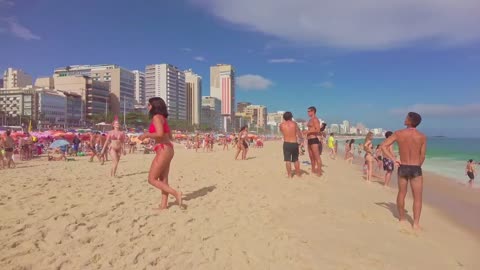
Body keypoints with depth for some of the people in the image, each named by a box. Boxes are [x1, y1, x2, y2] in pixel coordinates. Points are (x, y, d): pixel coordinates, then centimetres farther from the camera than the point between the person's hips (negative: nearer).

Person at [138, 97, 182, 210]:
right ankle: (163, 205, 16)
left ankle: (176, 193, -8)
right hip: (167, 149, 10)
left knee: (152, 179, -3)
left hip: (163, 150, -10)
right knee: (163, 179, 11)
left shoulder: (156, 117, -9)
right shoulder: (163, 118, 18)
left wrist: (146, 135, -9)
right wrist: (149, 137, 25)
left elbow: (160, 134, -24)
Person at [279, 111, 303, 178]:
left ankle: (289, 174, 5)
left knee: (287, 160, 5)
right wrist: (301, 138, 20)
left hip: (286, 143, -1)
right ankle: (298, 173, 23)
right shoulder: (294, 123, 0)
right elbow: (299, 133, 3)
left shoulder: (282, 124, 0)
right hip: (294, 143, 1)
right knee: (296, 159, 15)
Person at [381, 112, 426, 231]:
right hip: (416, 169, -2)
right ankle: (416, 223, 7)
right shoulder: (422, 136, -8)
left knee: (402, 193, 18)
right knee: (417, 197, 8)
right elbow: (422, 157, -3)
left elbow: (383, 146, -9)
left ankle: (402, 219, 29)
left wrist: (393, 159, -4)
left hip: (402, 168, 2)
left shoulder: (398, 134, -7)